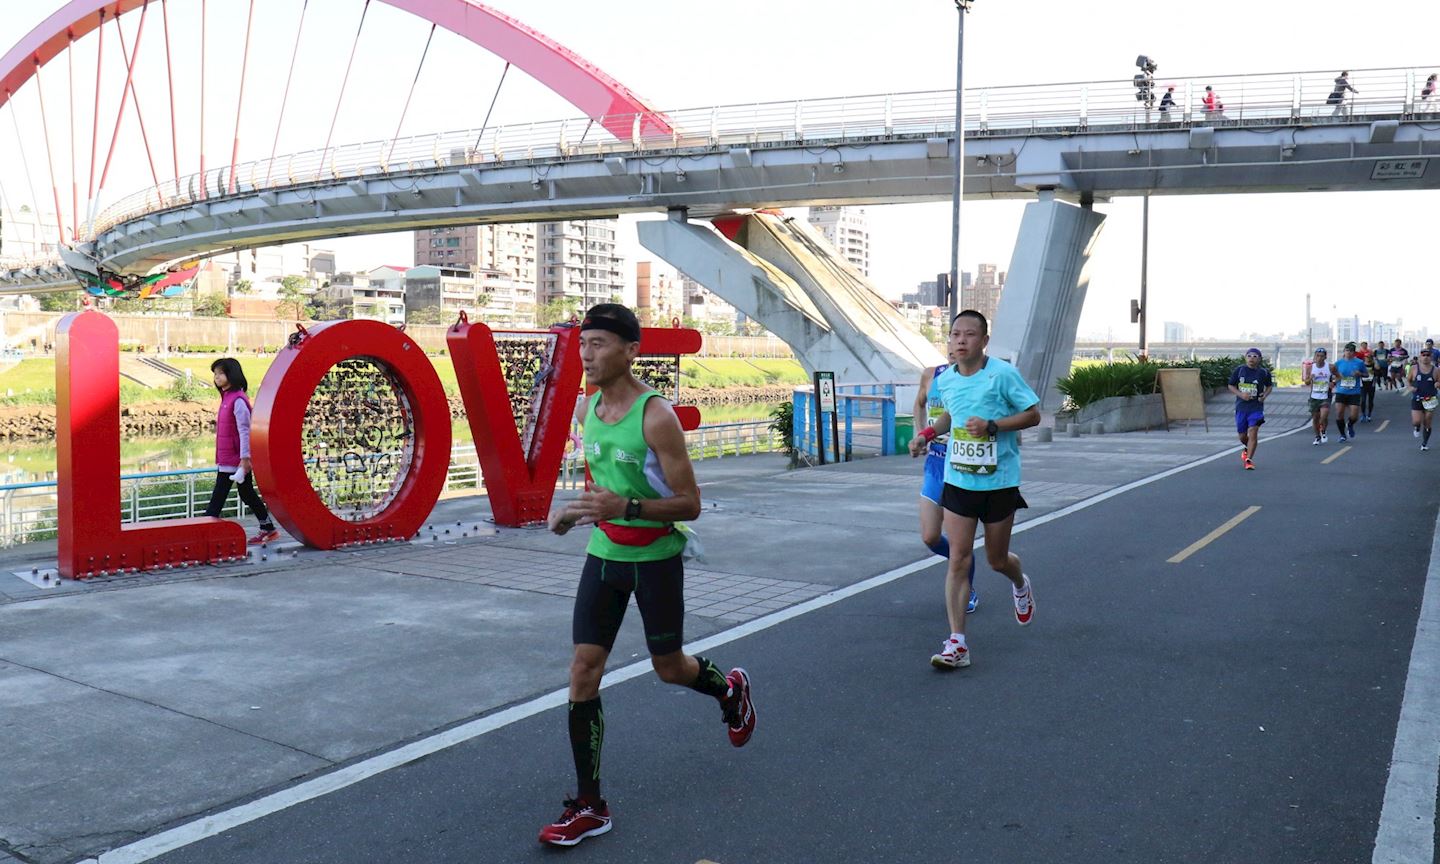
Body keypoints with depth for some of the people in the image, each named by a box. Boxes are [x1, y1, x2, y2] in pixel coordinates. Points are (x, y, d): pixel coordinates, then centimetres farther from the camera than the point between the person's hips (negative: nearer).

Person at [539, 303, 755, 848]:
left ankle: (730, 690, 48)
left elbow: (690, 504, -18)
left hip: (655, 559, -5)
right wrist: (574, 511, -1)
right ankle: (589, 807, 8)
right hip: (603, 556, 6)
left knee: (668, 668, 12)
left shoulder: (656, 415, -19)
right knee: (583, 672, -2)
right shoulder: (590, 406, 3)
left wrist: (624, 508, -32)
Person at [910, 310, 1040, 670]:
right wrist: (928, 433, 5)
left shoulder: (1003, 374, -13)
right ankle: (957, 643, -2)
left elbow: (1033, 414, -8)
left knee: (997, 560, 12)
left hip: (1000, 482, -3)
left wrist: (992, 426, -21)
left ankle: (1020, 585, 50)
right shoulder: (945, 380, 3)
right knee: (958, 560, -5)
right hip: (958, 481, 3)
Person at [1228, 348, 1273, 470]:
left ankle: (1249, 459, -11)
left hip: (1256, 406, -2)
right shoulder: (1239, 370, -2)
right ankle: (1246, 449, 45)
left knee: (1253, 432, -15)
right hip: (1241, 406, 2)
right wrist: (1241, 394, -11)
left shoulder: (1264, 372, -1)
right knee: (1242, 435, 12)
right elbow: (1231, 386, 6)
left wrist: (1264, 395, -4)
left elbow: (1269, 386, 16)